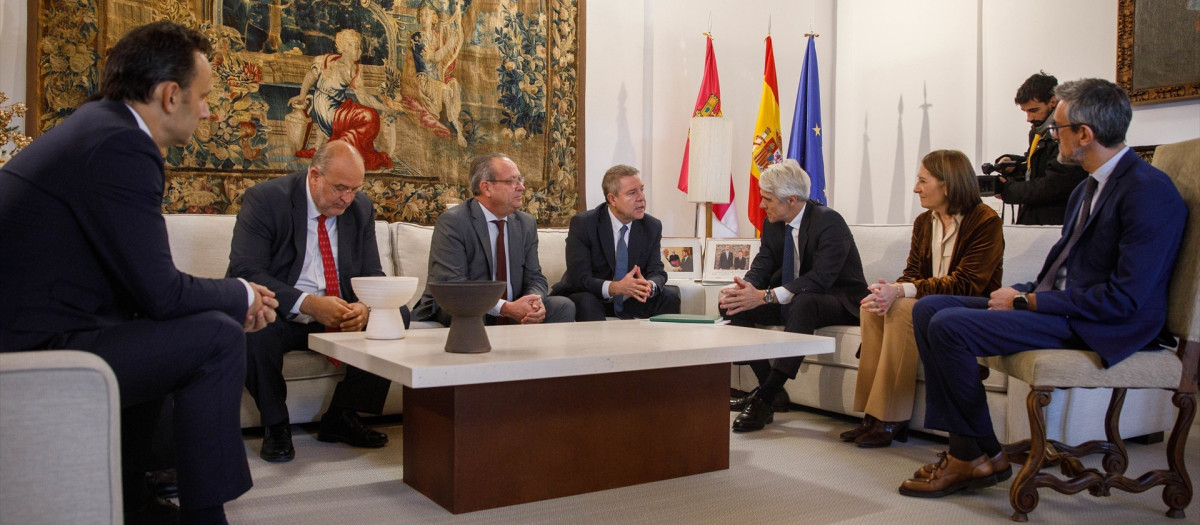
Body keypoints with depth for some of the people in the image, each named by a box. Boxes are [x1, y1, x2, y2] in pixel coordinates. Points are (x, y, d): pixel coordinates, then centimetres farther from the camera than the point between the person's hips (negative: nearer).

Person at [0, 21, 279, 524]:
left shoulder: (95, 125, 13)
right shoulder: (121, 146, -18)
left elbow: (137, 277, 15)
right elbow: (161, 292, -19)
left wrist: (231, 300, 10)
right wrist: (243, 296, -1)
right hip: (41, 348, -10)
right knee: (217, 338, -10)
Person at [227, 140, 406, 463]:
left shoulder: (361, 208, 3)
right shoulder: (265, 199, -12)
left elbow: (372, 275, 3)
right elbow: (245, 272, -21)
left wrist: (365, 307, -22)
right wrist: (309, 304, -34)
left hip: (339, 315, 5)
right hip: (282, 315, -4)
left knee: (397, 315, -17)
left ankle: (341, 418, -4)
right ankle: (275, 425, -11)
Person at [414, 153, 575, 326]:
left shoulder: (526, 223, 9)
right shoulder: (452, 222, -13)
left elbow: (534, 277, 7)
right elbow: (451, 284, -22)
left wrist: (534, 302, -18)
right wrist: (505, 308, -31)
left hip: (511, 312, 6)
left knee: (563, 306, -15)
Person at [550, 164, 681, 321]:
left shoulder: (652, 226, -2)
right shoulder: (582, 224, -16)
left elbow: (657, 272, -6)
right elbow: (578, 278, -23)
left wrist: (649, 285, -32)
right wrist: (614, 287, -42)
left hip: (629, 301, 4)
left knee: (670, 295, -16)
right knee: (586, 302, -36)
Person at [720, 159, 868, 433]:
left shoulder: (829, 221, -21)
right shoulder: (772, 224, 3)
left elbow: (821, 278, -31)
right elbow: (762, 267, 0)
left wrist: (765, 296, -39)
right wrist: (744, 287, -26)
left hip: (838, 301, -8)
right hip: (791, 301, 8)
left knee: (802, 303, -41)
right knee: (733, 305, -10)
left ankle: (765, 397, -39)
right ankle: (770, 389, -10)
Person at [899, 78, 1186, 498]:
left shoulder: (1149, 192, -16)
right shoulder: (1089, 187, 15)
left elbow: (1124, 298, -22)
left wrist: (1027, 301, -17)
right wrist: (1021, 293, -1)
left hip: (1100, 326, -10)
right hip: (1057, 303, 10)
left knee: (949, 326, -24)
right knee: (928, 309, 0)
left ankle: (979, 455, -5)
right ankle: (963, 444, -2)